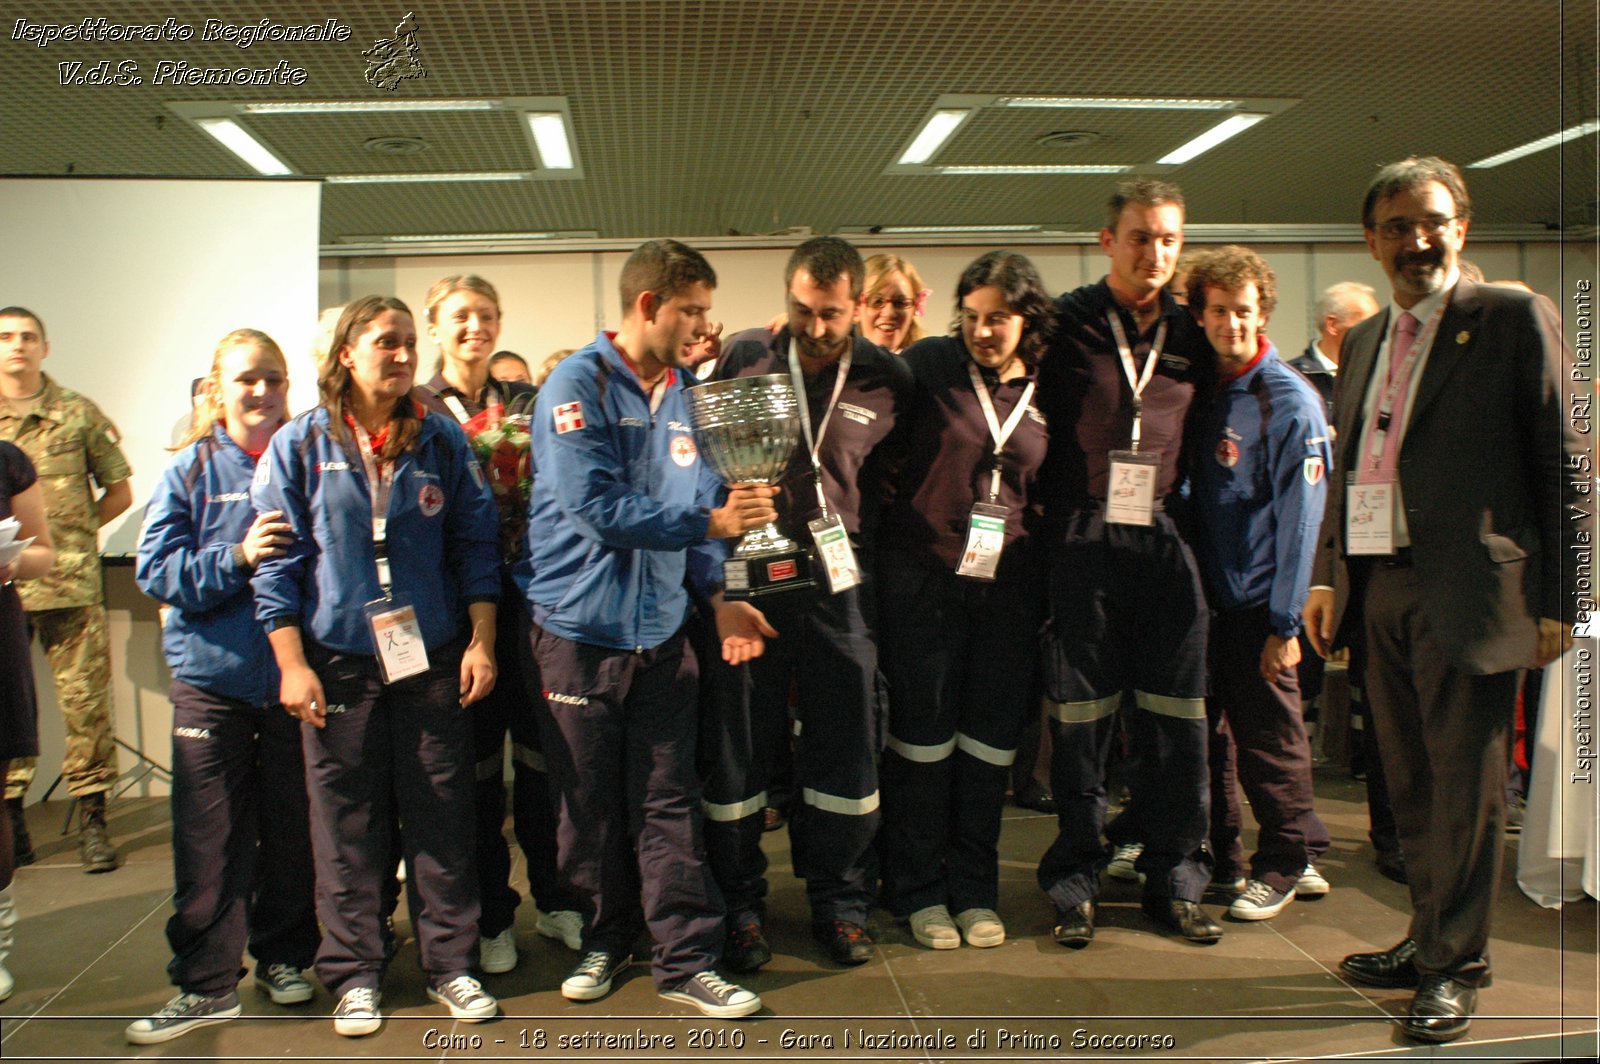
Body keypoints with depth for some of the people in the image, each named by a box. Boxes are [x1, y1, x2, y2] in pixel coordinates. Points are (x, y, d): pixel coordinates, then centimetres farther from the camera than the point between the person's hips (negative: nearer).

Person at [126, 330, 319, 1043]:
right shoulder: (190, 471, 3)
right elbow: (157, 572, -4)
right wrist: (237, 556, -19)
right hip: (212, 676, -1)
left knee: (293, 831, 9)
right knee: (210, 842, 3)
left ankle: (283, 956, 27)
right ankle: (205, 983, 15)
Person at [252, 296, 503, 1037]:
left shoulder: (442, 441, 5)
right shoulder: (300, 446, 0)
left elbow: (474, 545, 6)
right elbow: (277, 561, 0)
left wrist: (481, 641, 0)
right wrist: (292, 663, -6)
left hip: (433, 661, 1)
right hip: (338, 664, -1)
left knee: (442, 819, 6)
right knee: (347, 824, 6)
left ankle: (450, 964, 20)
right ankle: (353, 974, 20)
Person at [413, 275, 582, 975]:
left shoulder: (528, 404, 11)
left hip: (528, 593, 1)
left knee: (541, 751, 6)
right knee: (476, 758, 6)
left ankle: (555, 901, 21)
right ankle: (492, 917, 18)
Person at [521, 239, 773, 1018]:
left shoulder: (684, 396, 8)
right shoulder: (578, 386, -11)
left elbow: (697, 506, 11)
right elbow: (598, 508, -21)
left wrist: (718, 593, -3)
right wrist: (711, 521, -20)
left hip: (662, 630, 4)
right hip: (579, 630, -4)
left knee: (668, 803, 6)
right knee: (590, 804, 10)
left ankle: (686, 960, 14)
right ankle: (606, 939, 29)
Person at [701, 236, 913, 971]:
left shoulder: (887, 380, 2)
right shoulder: (743, 357, 1)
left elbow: (894, 476, 11)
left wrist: (858, 540, 0)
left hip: (837, 580, 1)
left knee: (845, 746, 7)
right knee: (738, 746, 5)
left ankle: (839, 905, 24)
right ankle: (739, 906, 21)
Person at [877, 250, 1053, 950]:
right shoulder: (929, 363, -4)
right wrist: (891, 498, -5)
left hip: (1009, 580, 3)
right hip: (923, 574, -3)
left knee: (992, 734, 8)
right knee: (923, 731, 3)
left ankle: (975, 887, 22)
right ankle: (919, 889, 17)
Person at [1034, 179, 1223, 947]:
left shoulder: (1190, 338, 12)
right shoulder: (1065, 326, 2)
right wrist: (1050, 515, -4)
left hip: (1165, 542, 3)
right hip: (1082, 541, -3)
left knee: (1176, 722, 5)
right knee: (1082, 720, 2)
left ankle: (1174, 882, 18)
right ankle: (1075, 882, 15)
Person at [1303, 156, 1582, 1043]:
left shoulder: (1514, 318, -2)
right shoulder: (1363, 341, 17)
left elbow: (1564, 464, -5)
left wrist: (1559, 600, -8)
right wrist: (1325, 575, 11)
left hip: (1466, 590, -6)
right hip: (1380, 587, 6)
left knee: (1464, 783, 2)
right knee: (1410, 784, 14)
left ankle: (1454, 967, 15)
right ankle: (1430, 937, 30)